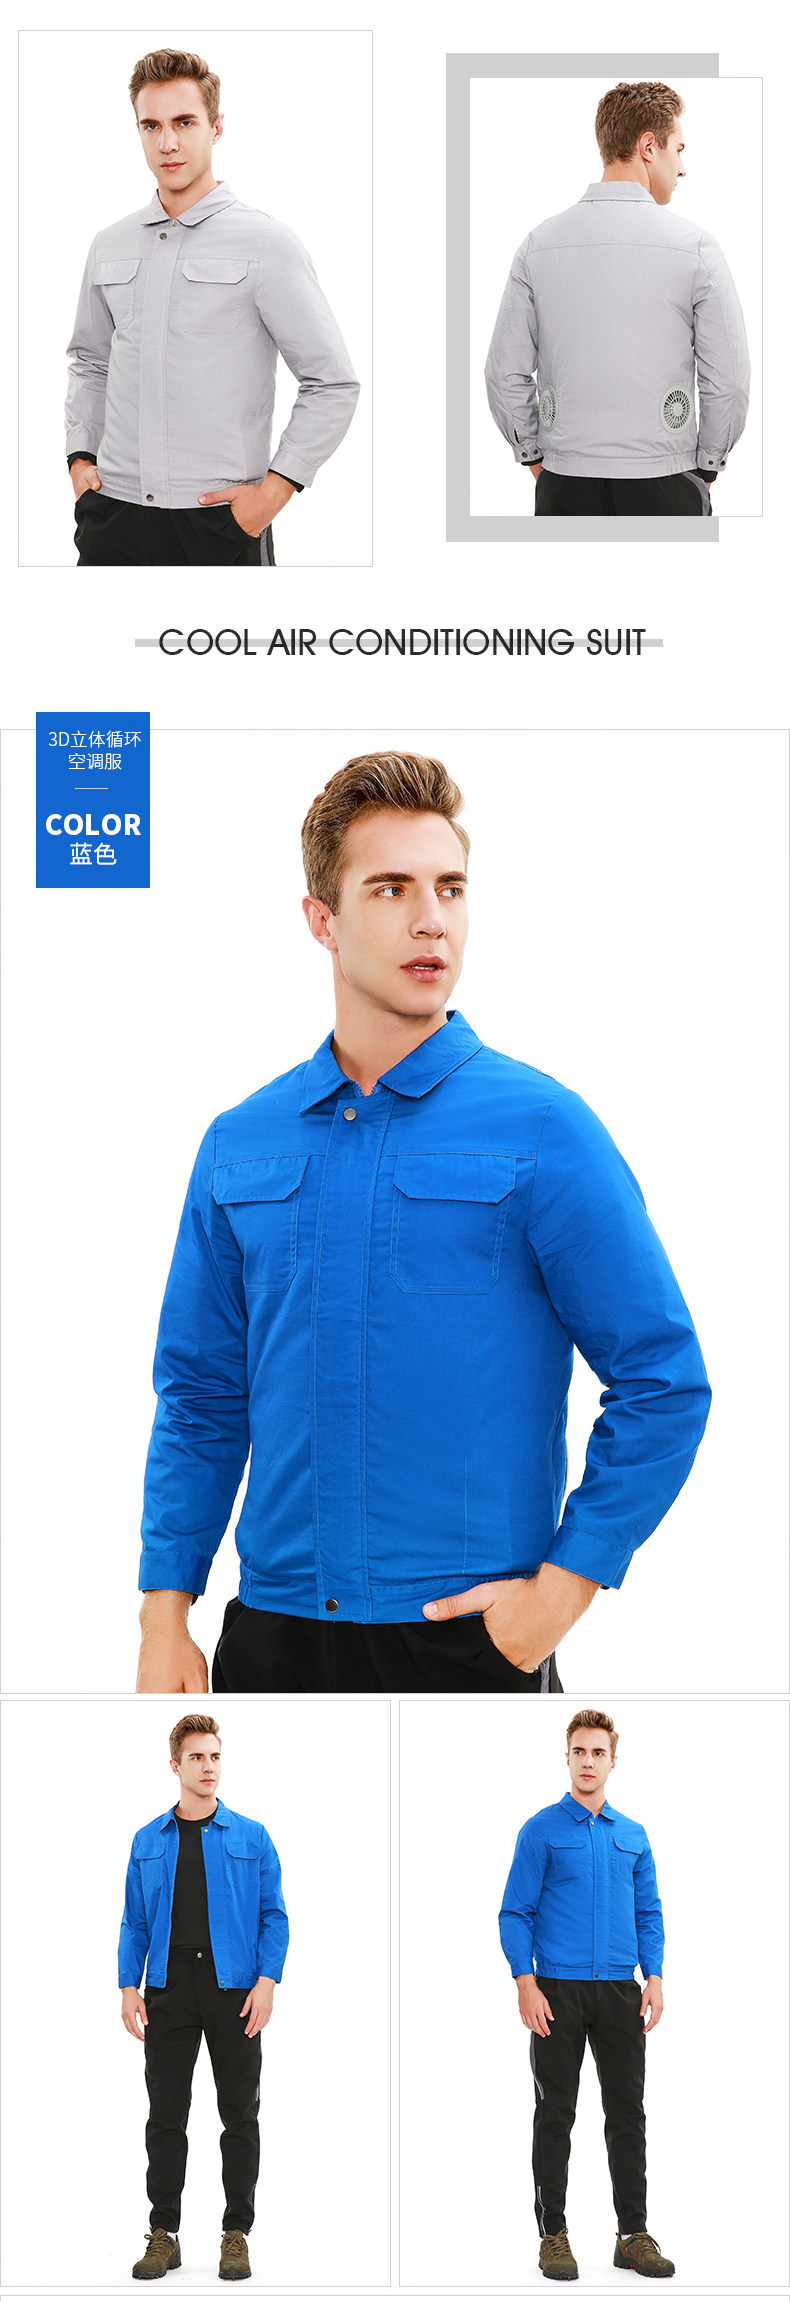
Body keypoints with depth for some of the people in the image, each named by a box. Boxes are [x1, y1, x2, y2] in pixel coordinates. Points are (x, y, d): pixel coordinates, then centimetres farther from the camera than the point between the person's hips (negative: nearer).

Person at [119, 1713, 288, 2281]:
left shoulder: (251, 1838, 3)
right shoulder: (148, 1841, 9)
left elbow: (274, 1916, 1)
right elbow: (135, 1921, 10)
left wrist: (267, 1982, -10)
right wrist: (129, 1987, -1)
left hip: (234, 1990, -1)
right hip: (168, 1991, 1)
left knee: (240, 2115, 3)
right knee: (165, 2116, 2)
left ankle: (237, 2234, 11)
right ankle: (164, 2234, 10)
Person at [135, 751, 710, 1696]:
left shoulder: (541, 1129, -5)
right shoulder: (240, 1145, 7)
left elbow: (665, 1384, -5)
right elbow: (201, 1396, 11)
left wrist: (563, 1587, -10)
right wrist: (164, 1619, 4)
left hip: (471, 1638, -3)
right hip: (273, 1637, 3)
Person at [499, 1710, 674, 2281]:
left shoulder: (633, 1836, 11)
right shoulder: (542, 1831, -2)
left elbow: (649, 1912, 13)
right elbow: (515, 1913, -4)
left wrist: (654, 1979, 0)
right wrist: (526, 1983, -14)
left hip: (620, 1994, 4)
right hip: (559, 1991, -4)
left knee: (628, 2114, 4)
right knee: (556, 2116, 2)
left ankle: (634, 2234, 10)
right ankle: (554, 2234, 9)